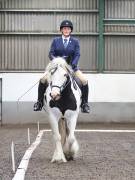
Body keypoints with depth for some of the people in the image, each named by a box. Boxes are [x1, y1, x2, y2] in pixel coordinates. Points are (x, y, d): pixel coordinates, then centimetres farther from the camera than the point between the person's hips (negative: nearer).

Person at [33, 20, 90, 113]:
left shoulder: (75, 41, 4)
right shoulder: (55, 40, 5)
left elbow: (77, 55, -5)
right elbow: (51, 54, -1)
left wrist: (73, 65, -22)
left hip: (71, 66, 0)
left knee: (84, 80, -19)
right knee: (43, 79, -19)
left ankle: (84, 103, -2)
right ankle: (40, 102, -2)